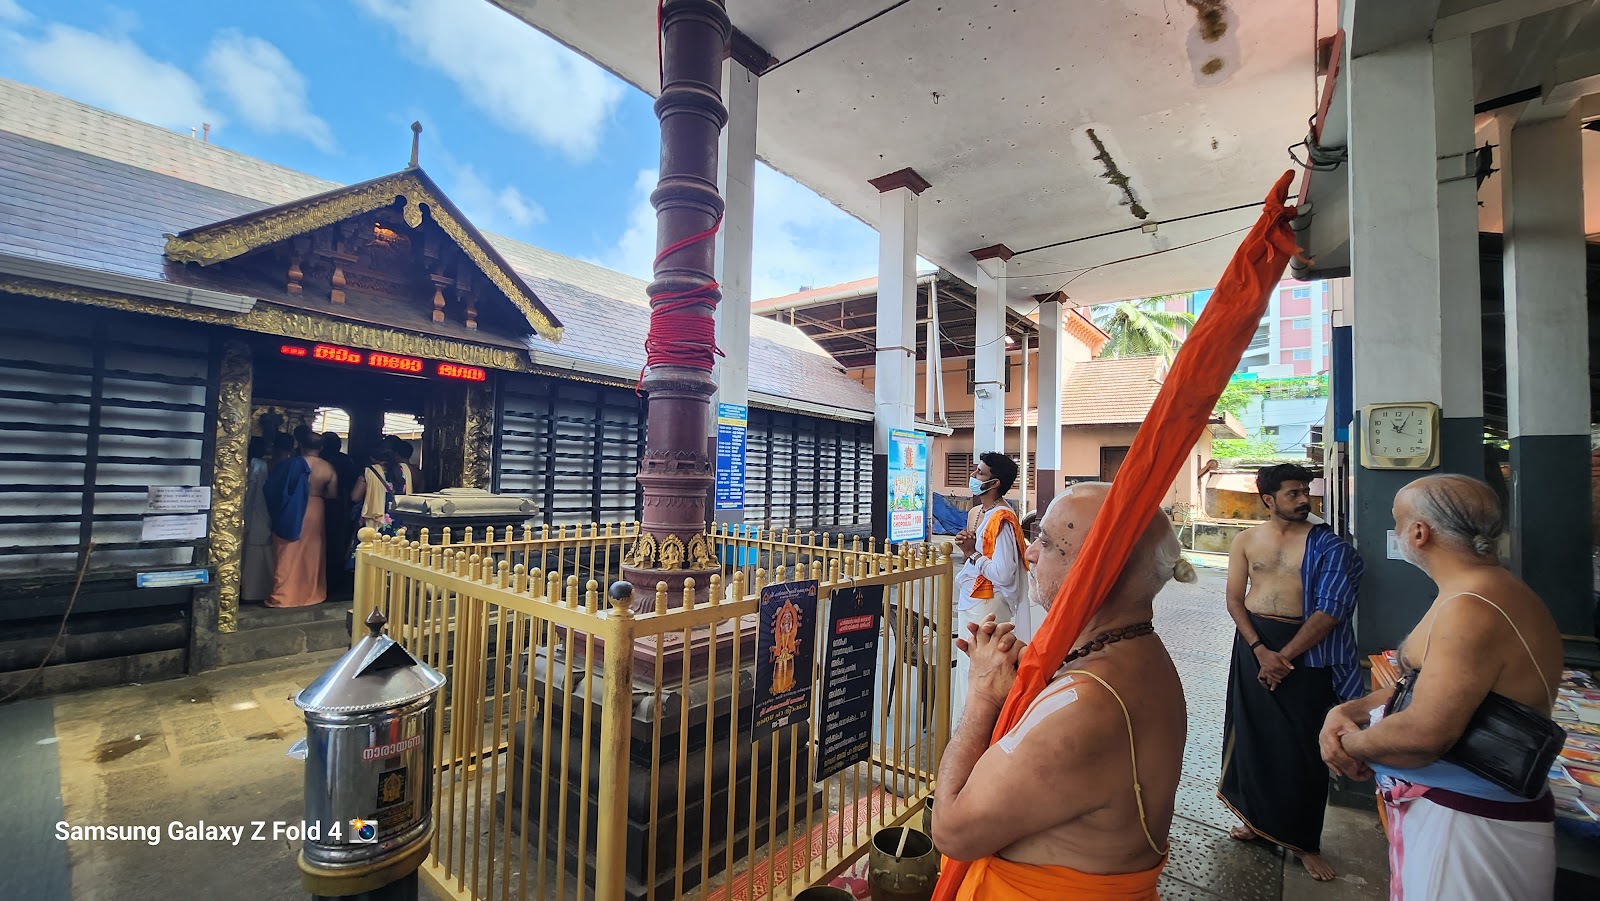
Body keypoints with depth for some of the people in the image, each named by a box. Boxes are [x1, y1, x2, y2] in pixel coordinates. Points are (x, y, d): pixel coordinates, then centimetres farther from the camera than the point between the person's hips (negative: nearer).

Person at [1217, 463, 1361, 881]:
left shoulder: (1327, 545, -4)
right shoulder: (1247, 540, 2)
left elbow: (1328, 611, -9)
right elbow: (1234, 599, 1)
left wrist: (1283, 656, -13)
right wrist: (1260, 650, -11)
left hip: (1304, 647, -2)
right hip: (1253, 642, 2)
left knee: (1301, 744, 5)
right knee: (1251, 733, 11)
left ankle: (1305, 841, 21)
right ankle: (1256, 816, 31)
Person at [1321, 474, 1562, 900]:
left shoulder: (1472, 611, -27)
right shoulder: (1483, 593, 9)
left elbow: (1423, 734, -31)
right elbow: (1423, 686, 14)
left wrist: (1350, 742, -14)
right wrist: (1347, 711, -1)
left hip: (1467, 827, -9)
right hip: (1434, 806, 9)